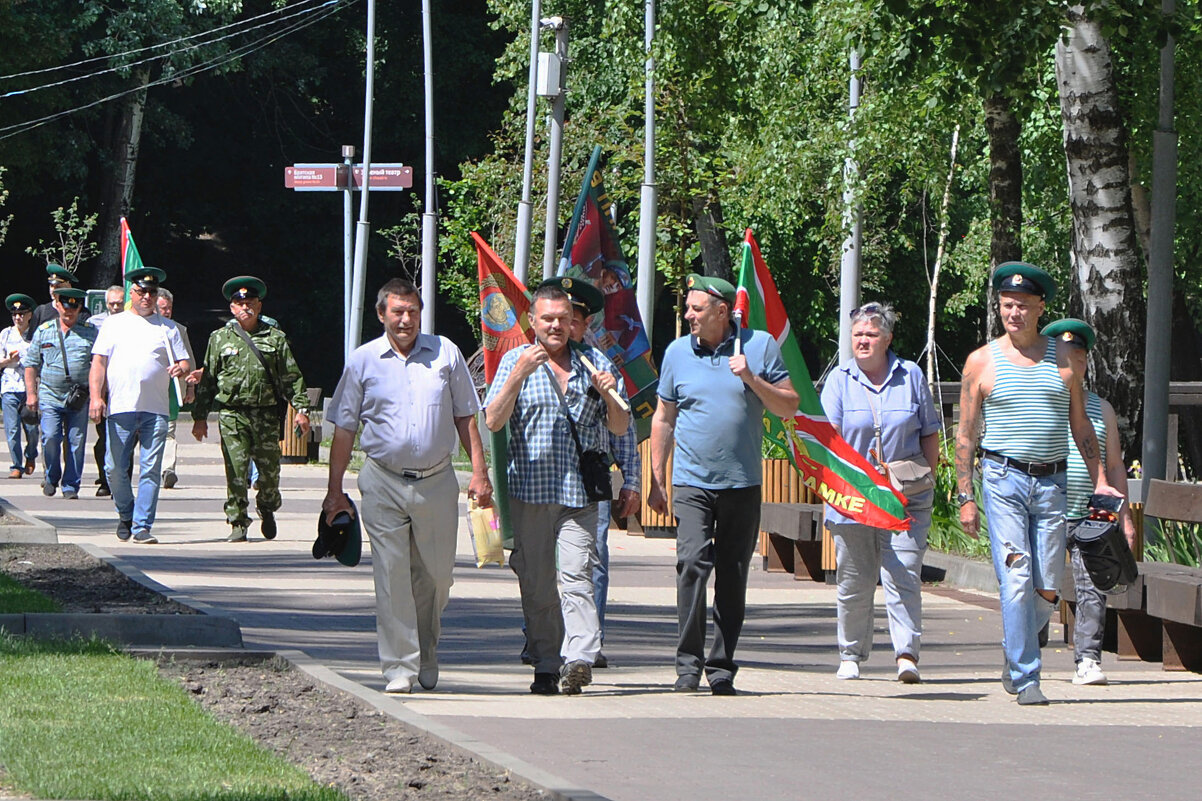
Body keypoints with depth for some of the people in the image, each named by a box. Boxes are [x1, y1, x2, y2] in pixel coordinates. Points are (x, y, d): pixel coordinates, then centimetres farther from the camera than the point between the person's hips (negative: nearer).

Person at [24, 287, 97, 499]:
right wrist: (31, 393, 4)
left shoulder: (90, 333, 8)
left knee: (76, 441, -1)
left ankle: (71, 485, 8)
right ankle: (51, 477, 10)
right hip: (50, 395, 0)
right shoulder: (44, 331, 9)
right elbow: (31, 364, 11)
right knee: (50, 437, -12)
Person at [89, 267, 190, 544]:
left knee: (151, 470, -6)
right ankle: (126, 514, 23)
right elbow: (99, 362, 8)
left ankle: (142, 526, -2)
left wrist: (181, 368, -11)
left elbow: (185, 363, 14)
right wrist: (96, 396, -5)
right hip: (119, 408, 0)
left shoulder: (167, 328, 15)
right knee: (115, 468, 0)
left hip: (155, 410, 0)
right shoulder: (113, 324, 13)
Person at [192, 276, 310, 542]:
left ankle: (267, 510, 33)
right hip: (232, 414, -1)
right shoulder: (220, 338, 10)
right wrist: (200, 416, 8)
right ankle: (238, 523, 0)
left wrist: (301, 409, 2)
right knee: (236, 471, -7)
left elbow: (292, 377, 10)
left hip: (267, 414, 1)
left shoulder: (275, 338, 10)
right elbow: (207, 379, 12)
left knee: (270, 469, 5)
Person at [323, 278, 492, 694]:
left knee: (435, 574, 8)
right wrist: (335, 490, 6)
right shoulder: (363, 361, 4)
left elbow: (465, 417, 11)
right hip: (384, 483, -1)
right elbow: (344, 429, 8)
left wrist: (479, 472, 3)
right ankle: (400, 667, -2)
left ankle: (426, 656, 29)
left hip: (437, 483, 1)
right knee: (392, 575, -5)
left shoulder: (445, 353, 6)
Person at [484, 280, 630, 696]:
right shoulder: (515, 360, 8)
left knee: (575, 576, -14)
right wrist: (520, 373, -15)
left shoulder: (595, 362, 13)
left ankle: (579, 658, -24)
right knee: (536, 583, 3)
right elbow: (492, 421, -4)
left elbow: (620, 427, 13)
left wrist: (609, 396, -8)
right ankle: (546, 666, 9)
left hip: (580, 491, 0)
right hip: (530, 489, 0)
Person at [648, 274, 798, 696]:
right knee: (692, 562, -17)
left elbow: (789, 407, 4)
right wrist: (657, 480, 11)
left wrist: (752, 380, -12)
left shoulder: (760, 346, 3)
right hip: (692, 482, 0)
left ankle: (722, 666, 13)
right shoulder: (678, 352, 7)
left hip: (742, 483, 0)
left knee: (733, 576, 4)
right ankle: (688, 663, -14)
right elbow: (663, 419, 14)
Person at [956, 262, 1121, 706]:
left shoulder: (1063, 358, 10)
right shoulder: (982, 361, 4)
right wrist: (965, 497, -1)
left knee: (1046, 590, 1)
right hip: (1003, 479, -2)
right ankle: (1025, 677, -7)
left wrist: (1100, 481, 6)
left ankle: (1014, 652, 28)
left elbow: (1080, 424, 15)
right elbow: (965, 434, 5)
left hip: (1052, 481, 3)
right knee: (1016, 579, -12)